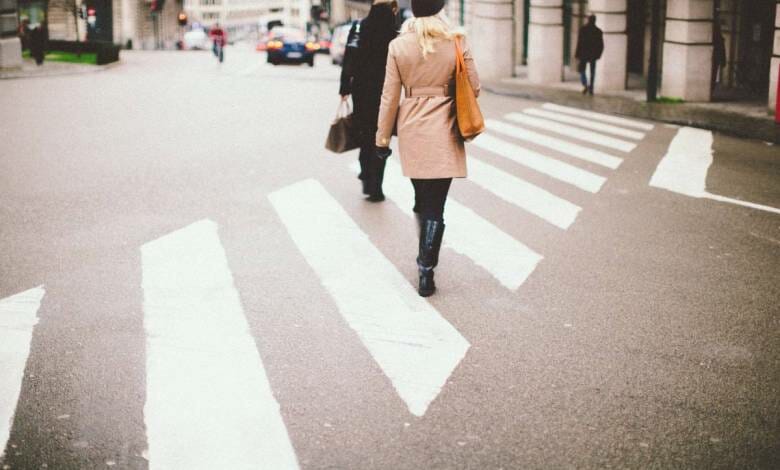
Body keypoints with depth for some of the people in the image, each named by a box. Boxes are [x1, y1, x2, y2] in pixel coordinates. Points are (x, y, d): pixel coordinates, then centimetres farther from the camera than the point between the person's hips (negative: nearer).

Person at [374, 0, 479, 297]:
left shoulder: (398, 46, -4)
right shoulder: (457, 42, -7)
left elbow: (390, 97, -2)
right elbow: (474, 88, -1)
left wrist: (382, 138, 7)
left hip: (411, 132, 2)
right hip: (443, 133, -2)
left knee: (422, 199, 22)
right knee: (435, 206, 0)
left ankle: (425, 257, 37)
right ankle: (426, 273, -3)